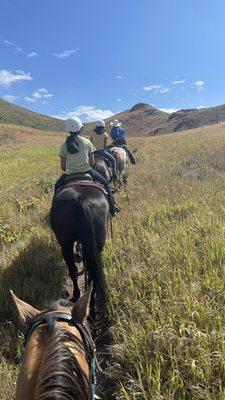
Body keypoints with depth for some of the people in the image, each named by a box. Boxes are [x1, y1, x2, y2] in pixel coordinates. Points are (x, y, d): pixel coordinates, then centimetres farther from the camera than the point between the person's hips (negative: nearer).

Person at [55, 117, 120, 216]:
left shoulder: (65, 145, 0)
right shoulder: (87, 142, -2)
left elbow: (62, 166, 1)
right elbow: (92, 162, 1)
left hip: (69, 174, 1)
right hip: (86, 171, -1)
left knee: (58, 186, 30)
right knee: (104, 183, 19)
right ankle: (112, 208, 21)